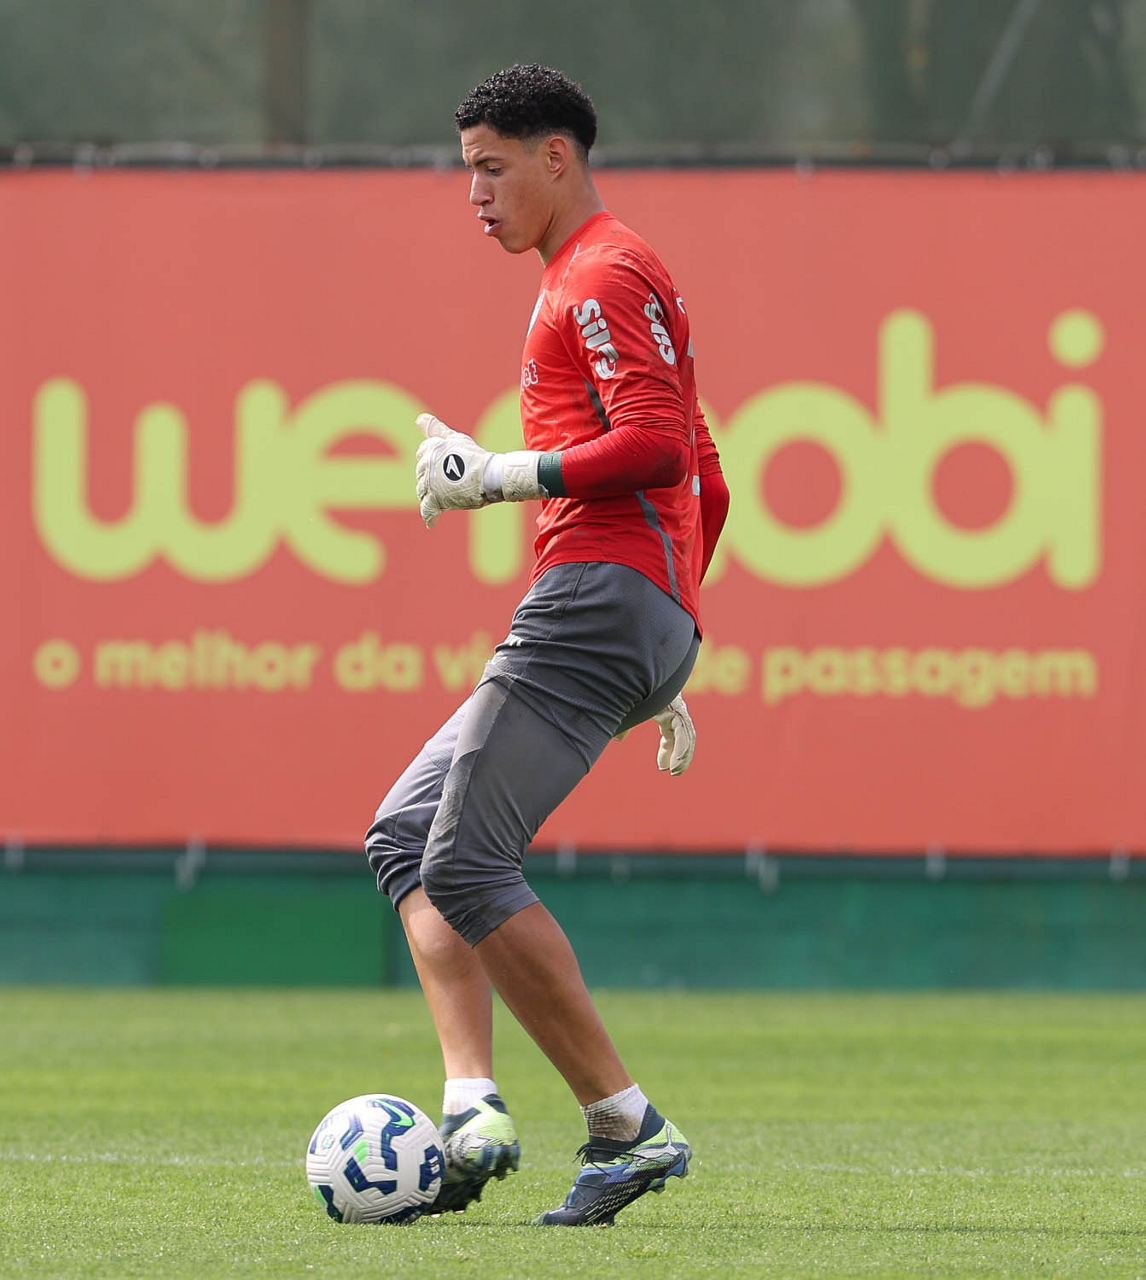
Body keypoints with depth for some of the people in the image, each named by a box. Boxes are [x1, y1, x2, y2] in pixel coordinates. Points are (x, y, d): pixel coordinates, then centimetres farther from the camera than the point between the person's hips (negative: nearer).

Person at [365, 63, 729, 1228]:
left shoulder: (605, 273, -3)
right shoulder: (592, 281, 29)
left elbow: (655, 439, -17)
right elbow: (705, 485, 30)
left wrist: (505, 475, -15)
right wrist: (663, 668, 28)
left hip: (599, 598, -11)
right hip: (648, 618, 11)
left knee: (466, 864, -15)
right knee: (406, 832, 8)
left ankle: (626, 1125, -15)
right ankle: (471, 1108, -7)